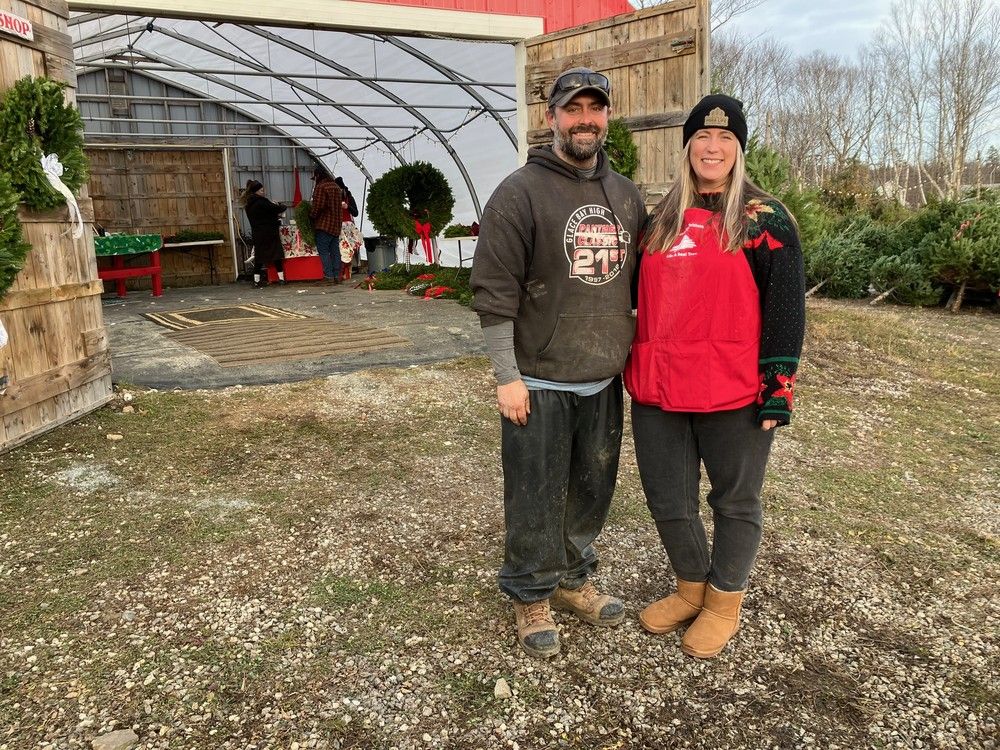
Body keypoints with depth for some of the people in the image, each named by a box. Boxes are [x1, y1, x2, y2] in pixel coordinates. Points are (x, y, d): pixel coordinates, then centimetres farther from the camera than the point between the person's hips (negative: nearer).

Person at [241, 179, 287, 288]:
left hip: (257, 234, 7)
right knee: (276, 255, 3)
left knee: (259, 256, 9)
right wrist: (283, 206, 8)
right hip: (269, 233, -7)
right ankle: (281, 278, 5)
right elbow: (277, 209, -12)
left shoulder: (248, 204, 9)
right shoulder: (261, 201, -15)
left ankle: (257, 281, 7)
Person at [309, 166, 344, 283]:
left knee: (323, 251, -4)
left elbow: (317, 206, -17)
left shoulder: (320, 187, -12)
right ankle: (337, 276, 9)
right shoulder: (336, 186, 15)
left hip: (324, 224, -8)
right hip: (336, 224, 8)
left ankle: (329, 276, -9)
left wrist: (311, 215, -1)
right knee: (335, 251, 9)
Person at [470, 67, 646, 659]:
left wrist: (634, 354, 14)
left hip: (605, 381, 6)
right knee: (535, 498, 5)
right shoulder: (521, 192, -9)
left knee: (593, 490, 17)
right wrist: (507, 375, -14)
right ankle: (532, 597, 26)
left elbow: (637, 281, 17)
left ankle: (575, 579, 38)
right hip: (539, 383, -6)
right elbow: (495, 291, -12)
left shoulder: (625, 194, 10)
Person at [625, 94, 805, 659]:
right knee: (668, 499, 14)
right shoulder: (663, 220, 13)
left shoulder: (764, 219, -2)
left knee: (735, 501, 12)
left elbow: (786, 308, -7)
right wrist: (638, 369, 15)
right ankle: (691, 587, 37)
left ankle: (725, 601, 32)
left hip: (733, 397, -5)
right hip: (658, 392, 5)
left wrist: (778, 387, -12)